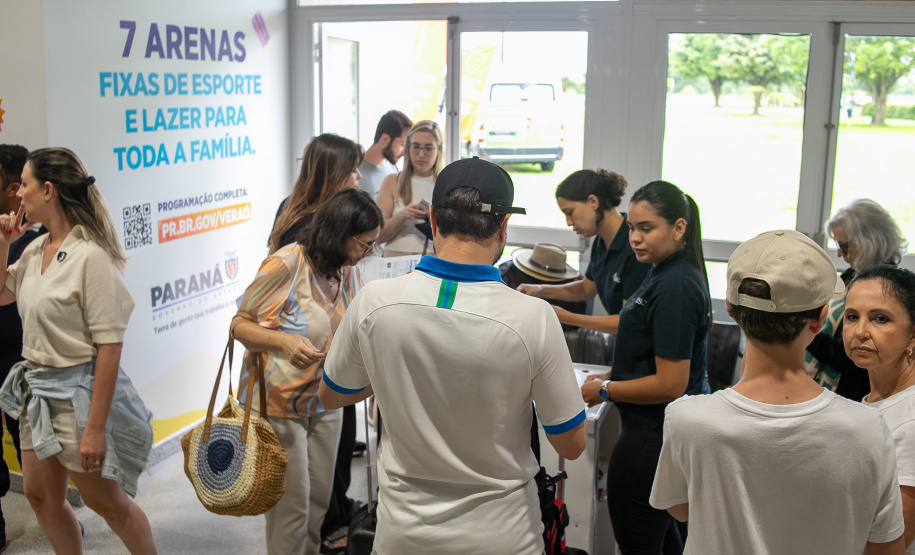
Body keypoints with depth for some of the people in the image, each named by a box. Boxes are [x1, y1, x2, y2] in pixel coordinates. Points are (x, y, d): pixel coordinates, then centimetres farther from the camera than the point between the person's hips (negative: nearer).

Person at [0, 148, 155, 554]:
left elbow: (109, 347, -22)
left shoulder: (90, 256, -20)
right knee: (41, 496, 18)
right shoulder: (36, 249, 5)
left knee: (105, 502, 6)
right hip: (37, 387, 8)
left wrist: (96, 427, -24)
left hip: (77, 391, -8)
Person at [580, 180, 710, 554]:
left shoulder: (675, 287, -24)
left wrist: (605, 390, -14)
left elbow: (670, 385, -25)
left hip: (654, 435, -10)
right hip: (661, 429, 10)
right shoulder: (668, 274, 8)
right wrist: (611, 376, 7)